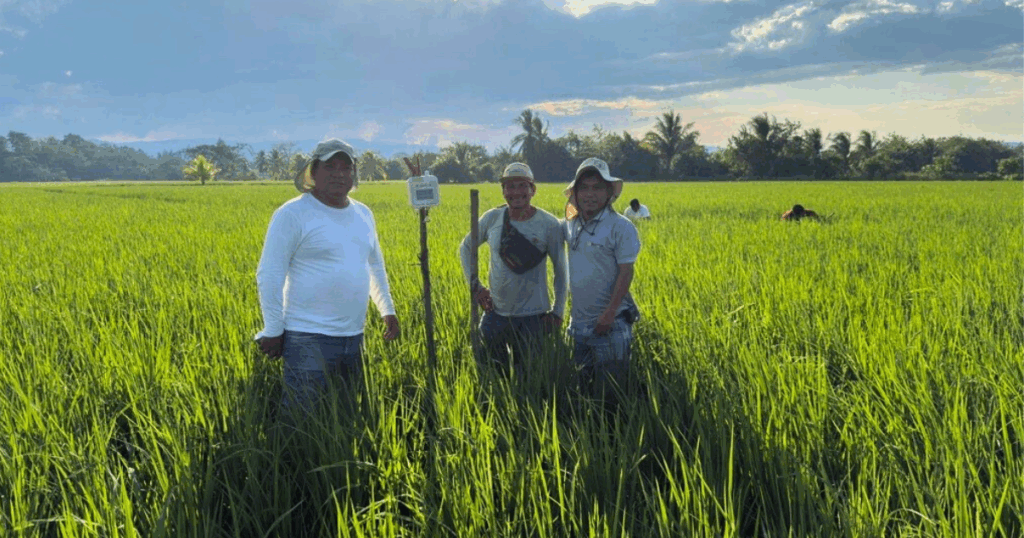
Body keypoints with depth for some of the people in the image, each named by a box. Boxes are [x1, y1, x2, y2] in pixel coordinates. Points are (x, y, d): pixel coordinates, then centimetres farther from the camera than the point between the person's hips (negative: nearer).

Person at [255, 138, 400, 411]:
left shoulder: (363, 214, 13)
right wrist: (272, 331, -12)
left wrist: (388, 310, 21)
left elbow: (375, 266, 27)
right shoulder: (292, 214, -8)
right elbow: (268, 276, -10)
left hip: (354, 337, 7)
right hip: (309, 339, -7)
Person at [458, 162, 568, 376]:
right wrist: (473, 284, 2)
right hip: (495, 313, 3)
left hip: (532, 317, -2)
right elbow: (465, 248, 12)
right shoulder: (492, 218, -3)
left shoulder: (549, 224, -9)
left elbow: (561, 270, -1)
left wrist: (558, 312, -2)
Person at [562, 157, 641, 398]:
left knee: (609, 388, 0)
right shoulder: (571, 226, 8)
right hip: (579, 322, 6)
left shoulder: (621, 227, -11)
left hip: (610, 323, -6)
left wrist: (610, 313, -19)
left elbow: (626, 272, -14)